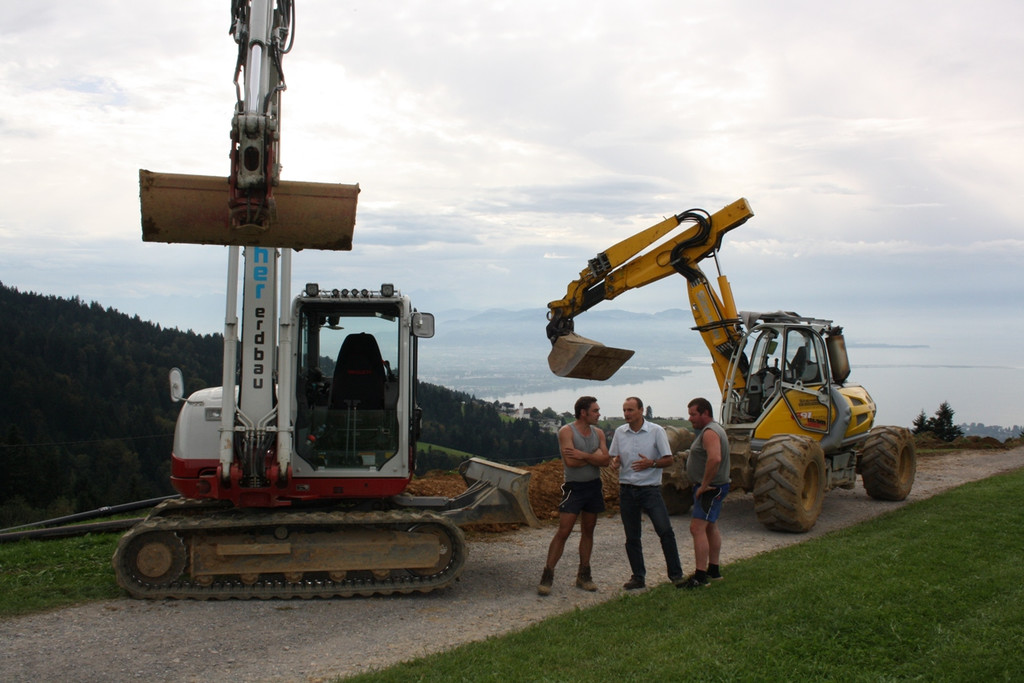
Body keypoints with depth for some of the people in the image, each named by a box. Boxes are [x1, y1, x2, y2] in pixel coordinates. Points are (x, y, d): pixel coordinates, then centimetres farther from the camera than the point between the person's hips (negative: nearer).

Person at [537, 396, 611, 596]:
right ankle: (547, 575, -4)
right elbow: (570, 461, -22)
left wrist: (583, 455, -18)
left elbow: (605, 460, -5)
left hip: (594, 487, 6)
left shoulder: (598, 433, 7)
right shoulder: (566, 432, -10)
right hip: (574, 487, -6)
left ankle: (583, 575, 20)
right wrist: (594, 456, -10)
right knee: (563, 532, -9)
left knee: (588, 532, 11)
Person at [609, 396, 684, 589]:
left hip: (650, 488, -3)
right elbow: (614, 457, 16)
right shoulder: (619, 432, 6)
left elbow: (668, 460, -3)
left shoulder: (656, 431, -5)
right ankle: (638, 577, 18)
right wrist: (615, 461, -8)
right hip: (627, 490, 3)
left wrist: (651, 463, -21)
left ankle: (676, 574, 3)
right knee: (632, 537, 7)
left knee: (665, 531, -9)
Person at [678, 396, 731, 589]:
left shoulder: (710, 432, -19)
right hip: (713, 487, 12)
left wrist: (704, 485, -26)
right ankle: (713, 570, 28)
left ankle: (700, 577, -17)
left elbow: (715, 459, -35)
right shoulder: (715, 429, 16)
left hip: (710, 488, -12)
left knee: (697, 529, -15)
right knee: (710, 528, 18)